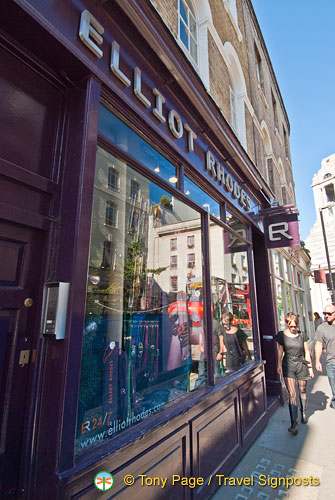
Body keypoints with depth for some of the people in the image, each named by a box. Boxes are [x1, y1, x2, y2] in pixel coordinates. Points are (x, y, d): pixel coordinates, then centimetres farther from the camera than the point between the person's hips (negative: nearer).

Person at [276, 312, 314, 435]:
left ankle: (304, 412, 44)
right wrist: (279, 365, -8)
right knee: (292, 394, -7)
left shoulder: (302, 335, 0)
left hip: (301, 365, 2)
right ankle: (294, 423, -2)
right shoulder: (281, 335, -4)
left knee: (302, 390, 18)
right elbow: (280, 351, -1)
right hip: (288, 366, -2)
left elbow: (307, 352, 7)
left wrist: (310, 367, 8)